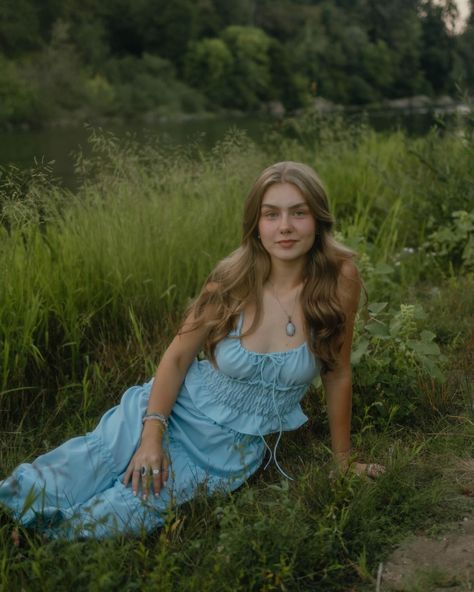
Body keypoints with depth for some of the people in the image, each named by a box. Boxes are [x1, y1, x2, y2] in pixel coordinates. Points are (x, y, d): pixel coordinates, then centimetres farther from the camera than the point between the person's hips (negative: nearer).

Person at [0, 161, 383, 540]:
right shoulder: (233, 280, -13)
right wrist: (151, 436, -19)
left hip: (235, 449, -1)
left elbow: (338, 374, -6)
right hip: (178, 408, 1)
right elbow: (178, 356, -6)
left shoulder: (339, 279, -16)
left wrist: (343, 460, 3)